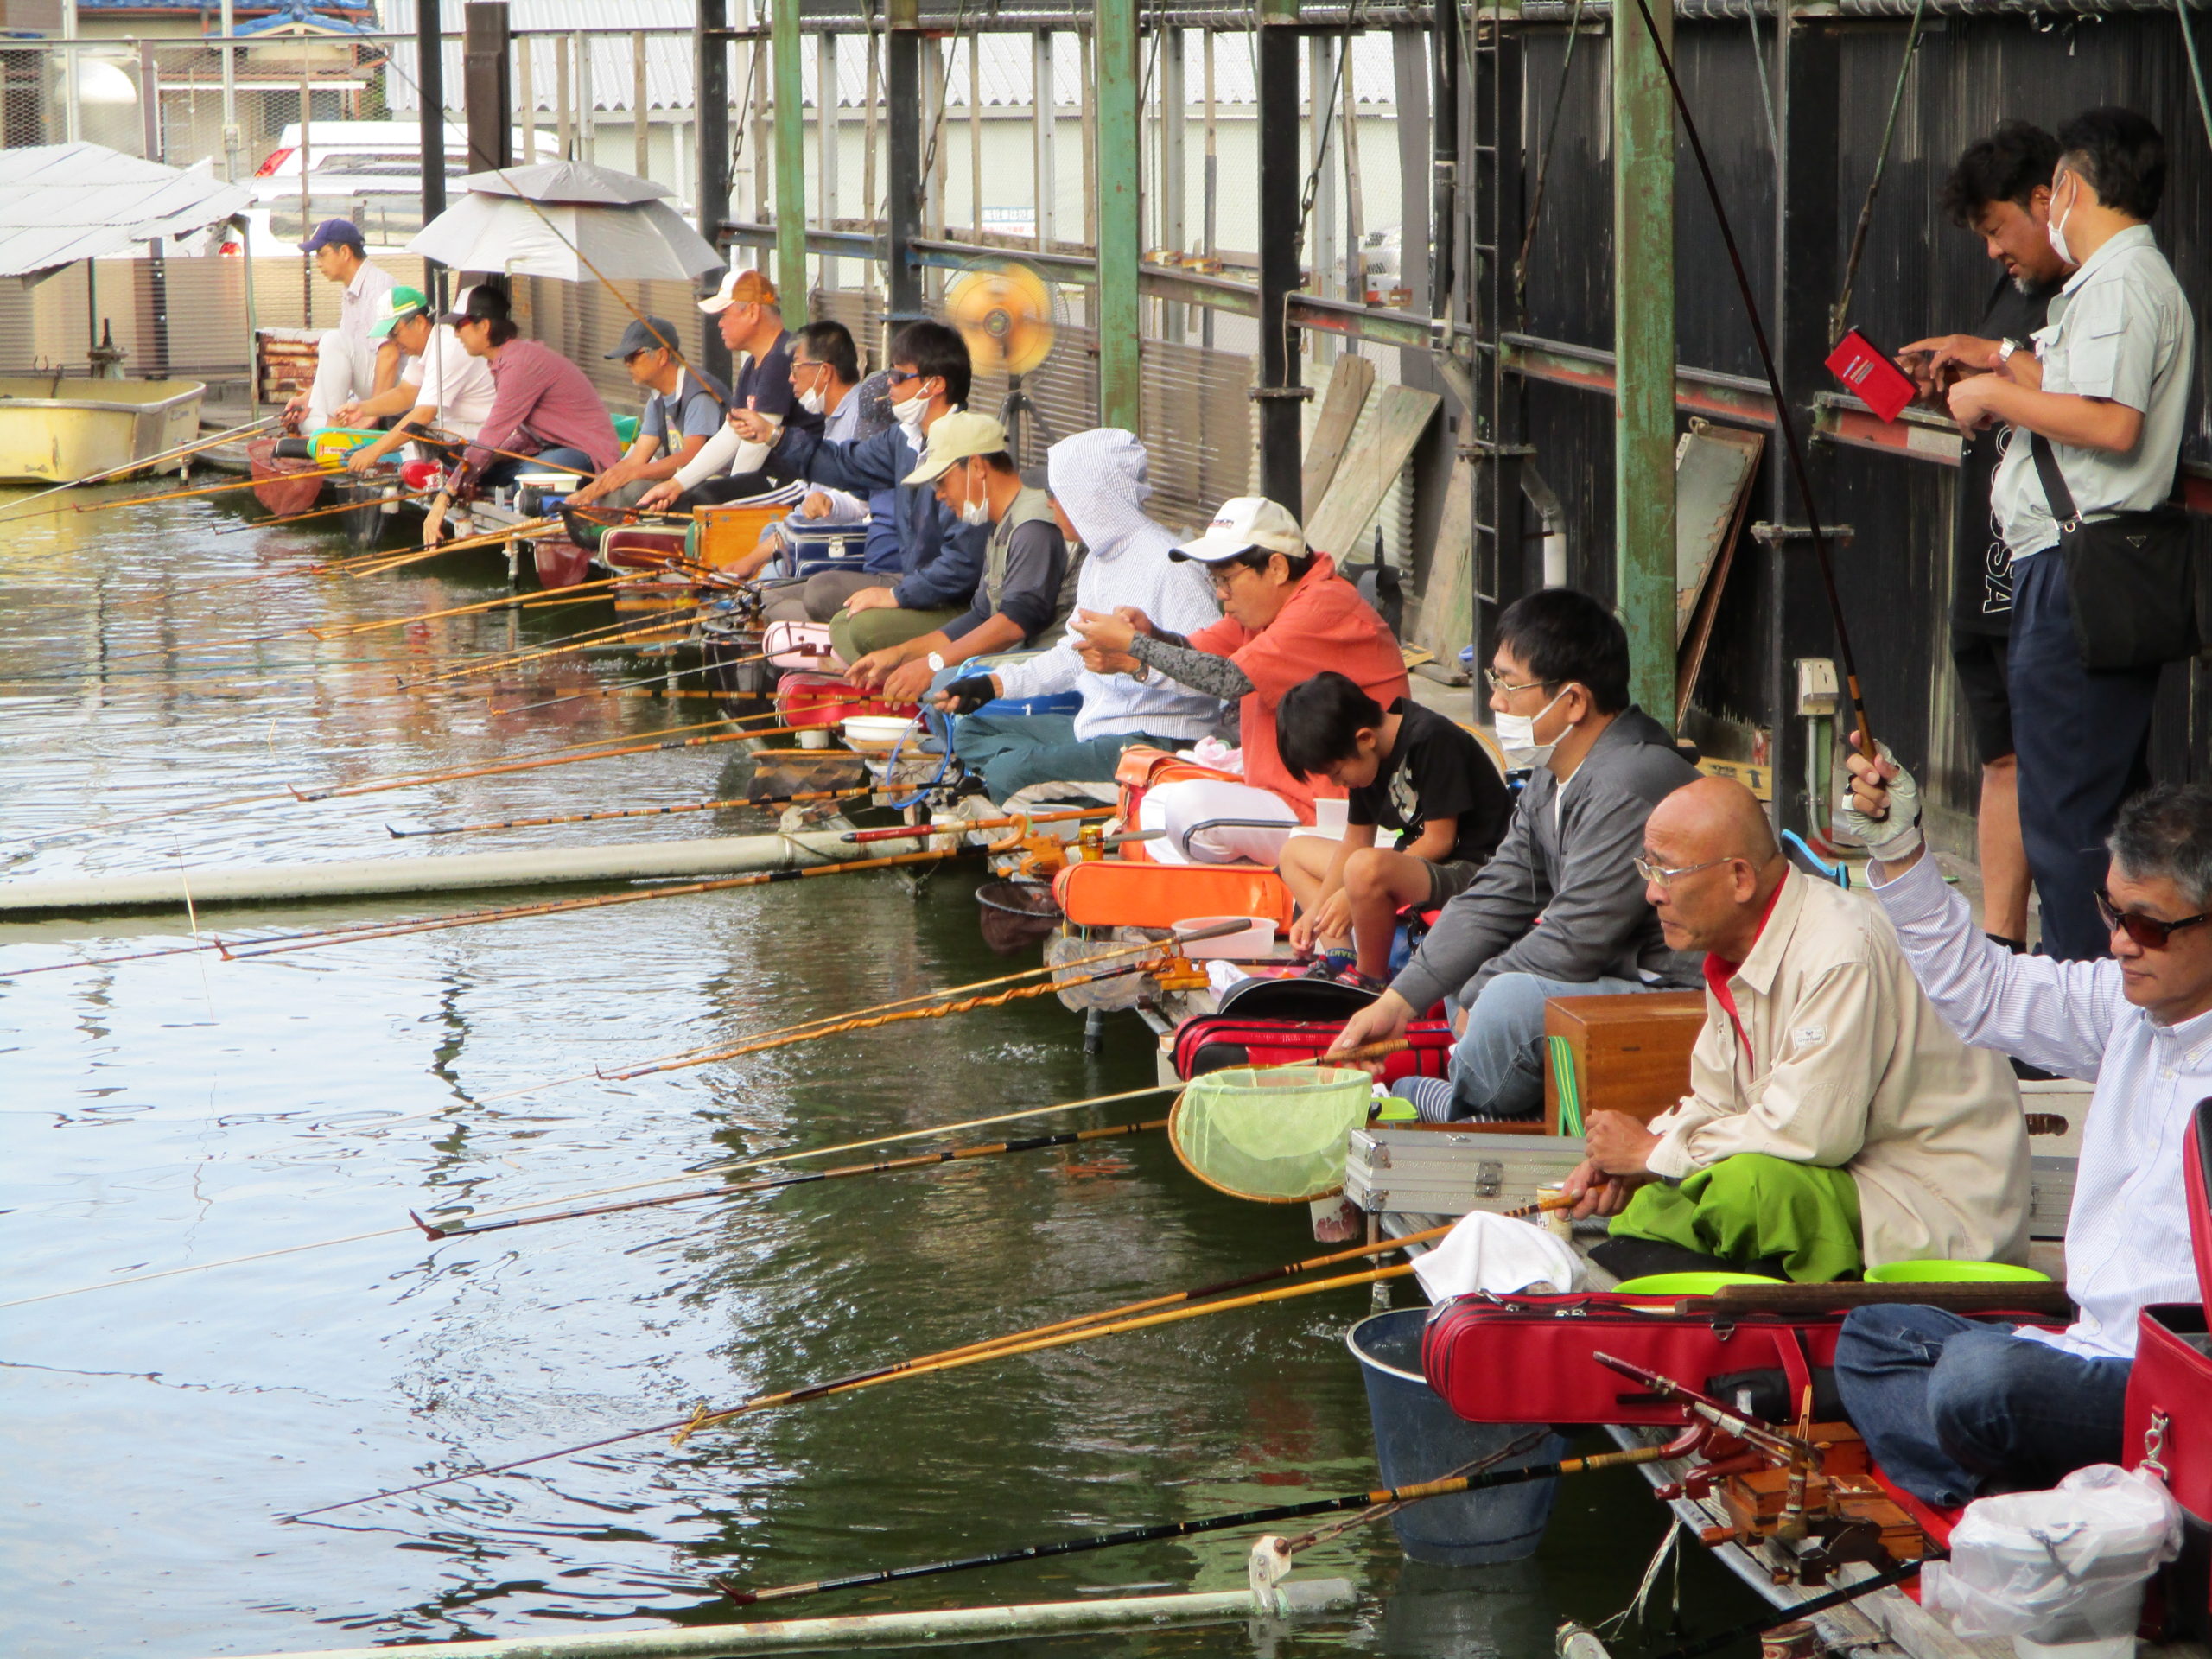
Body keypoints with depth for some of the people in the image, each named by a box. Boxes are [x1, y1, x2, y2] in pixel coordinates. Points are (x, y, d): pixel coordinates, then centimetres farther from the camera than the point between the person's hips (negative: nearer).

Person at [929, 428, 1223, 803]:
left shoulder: (1167, 564, -16)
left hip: (1157, 740, -11)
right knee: (970, 733, 13)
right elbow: (1075, 655, 26)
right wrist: (993, 684, 19)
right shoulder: (1096, 560, 16)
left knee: (1007, 772, -26)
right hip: (1093, 727, 11)